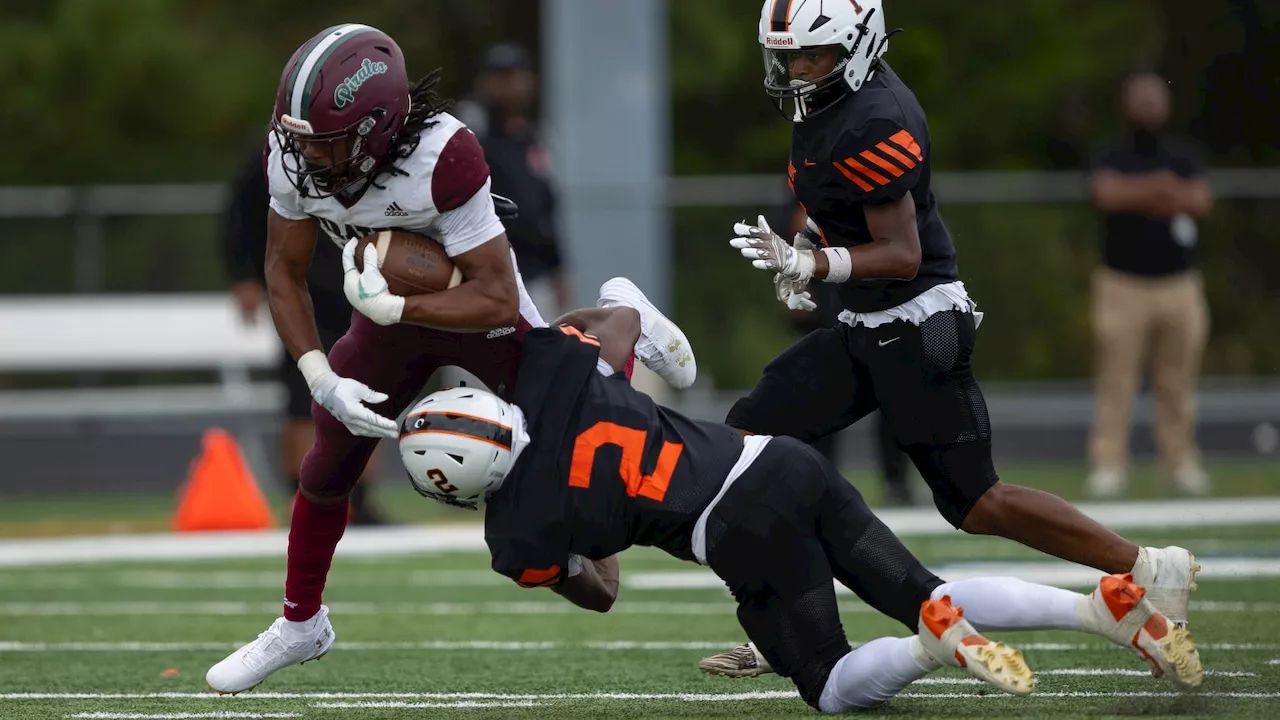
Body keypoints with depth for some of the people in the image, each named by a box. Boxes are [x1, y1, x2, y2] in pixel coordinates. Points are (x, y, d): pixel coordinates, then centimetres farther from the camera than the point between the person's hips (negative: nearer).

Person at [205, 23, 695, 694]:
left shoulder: (443, 156, -41)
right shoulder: (291, 154, -26)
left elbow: (497, 299, -35)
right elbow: (284, 272, -12)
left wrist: (386, 306, -40)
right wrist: (322, 380, -22)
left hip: (481, 313, -4)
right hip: (389, 315, 4)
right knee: (328, 467, 7)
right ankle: (300, 624, 29)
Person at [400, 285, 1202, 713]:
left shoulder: (519, 536, -2)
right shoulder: (554, 372, 6)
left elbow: (597, 594, 18)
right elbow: (626, 316, 25)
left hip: (747, 531, -6)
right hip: (783, 462, 6)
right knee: (923, 595, 18)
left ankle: (936, 643, -21)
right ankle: (1107, 607, -2)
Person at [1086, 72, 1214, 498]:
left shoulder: (1183, 159, 13)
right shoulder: (1111, 159, 6)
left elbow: (1202, 201, -6)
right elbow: (1105, 194, -16)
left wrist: (1137, 195, -13)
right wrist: (1160, 190, -14)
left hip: (1179, 284, 2)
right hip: (1122, 284, -2)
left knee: (1178, 383, 1)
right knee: (1115, 380, -8)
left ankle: (1181, 463, 6)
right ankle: (1108, 464, -8)